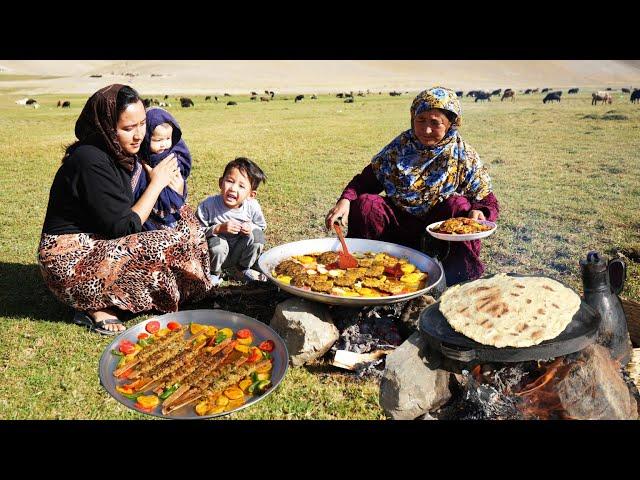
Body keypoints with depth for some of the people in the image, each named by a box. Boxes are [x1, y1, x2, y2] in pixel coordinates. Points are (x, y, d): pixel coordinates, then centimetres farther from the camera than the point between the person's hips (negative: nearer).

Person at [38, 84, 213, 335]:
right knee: (171, 243, -26)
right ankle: (96, 308, -7)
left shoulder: (119, 154, 5)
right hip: (70, 262, -9)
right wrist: (157, 182, -12)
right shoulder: (90, 161, -22)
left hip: (97, 244, 9)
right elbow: (125, 228, -21)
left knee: (184, 215, 6)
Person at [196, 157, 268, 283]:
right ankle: (214, 273, 1)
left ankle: (242, 270, 7)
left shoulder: (253, 207, -16)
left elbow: (262, 227, 2)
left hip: (239, 253, 3)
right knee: (216, 242, -33)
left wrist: (251, 228, -21)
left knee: (258, 235, -19)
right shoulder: (208, 205, -23)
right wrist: (219, 228, -32)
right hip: (218, 254, -2)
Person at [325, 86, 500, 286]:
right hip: (398, 225, 2)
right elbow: (367, 179, -1)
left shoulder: (464, 157, -3)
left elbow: (488, 200, -4)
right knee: (364, 204, -22)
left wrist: (479, 212, -29)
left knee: (458, 205, -30)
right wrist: (345, 200, -21)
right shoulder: (400, 146, 1)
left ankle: (460, 275, -14)